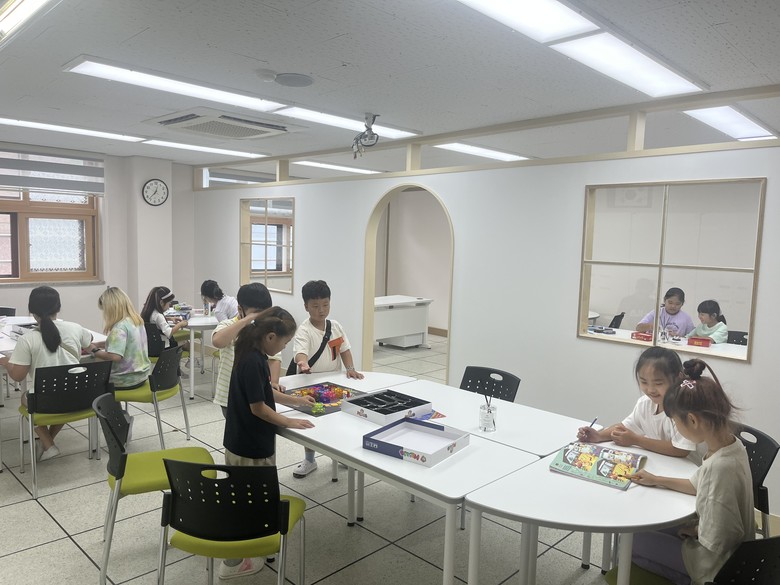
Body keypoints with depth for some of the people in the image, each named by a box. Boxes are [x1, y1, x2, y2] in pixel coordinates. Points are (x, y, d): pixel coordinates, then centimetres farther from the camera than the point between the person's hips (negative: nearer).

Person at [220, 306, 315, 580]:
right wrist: (289, 422, -12)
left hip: (249, 440, 10)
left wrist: (293, 400, 18)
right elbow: (258, 407, -24)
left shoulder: (255, 355, 3)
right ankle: (232, 563, 20)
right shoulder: (253, 361, -27)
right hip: (249, 445, -10)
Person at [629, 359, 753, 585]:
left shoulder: (720, 466, -35)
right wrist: (656, 480, 11)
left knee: (631, 541, 2)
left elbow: (716, 543, -28)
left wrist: (695, 530, -9)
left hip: (715, 562, -8)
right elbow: (699, 485, 9)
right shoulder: (732, 444, -8)